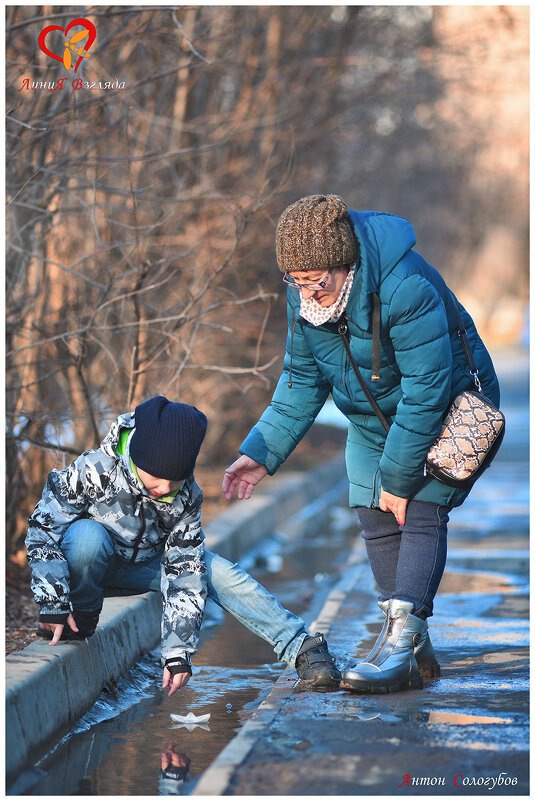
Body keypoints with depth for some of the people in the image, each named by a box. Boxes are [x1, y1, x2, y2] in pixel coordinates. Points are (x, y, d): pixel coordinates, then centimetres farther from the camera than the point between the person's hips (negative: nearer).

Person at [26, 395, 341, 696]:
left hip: (143, 565, 3)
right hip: (90, 563, -3)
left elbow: (184, 574, -18)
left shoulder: (187, 497, -20)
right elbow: (43, 529, -23)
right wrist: (53, 605, -27)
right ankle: (79, 620, -14)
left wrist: (178, 653, -24)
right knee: (89, 534, -39)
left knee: (220, 572, -19)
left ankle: (300, 647, -14)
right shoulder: (93, 470, -32)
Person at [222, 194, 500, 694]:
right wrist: (262, 451, -7)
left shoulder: (406, 288, -36)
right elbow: (301, 380, 2)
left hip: (447, 411, -7)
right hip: (372, 421, 7)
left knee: (419, 514, -19)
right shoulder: (304, 296, -12)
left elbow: (426, 390, -31)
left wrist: (398, 476, -26)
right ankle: (416, 651, 6)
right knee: (376, 521, 0)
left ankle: (401, 644, -23)